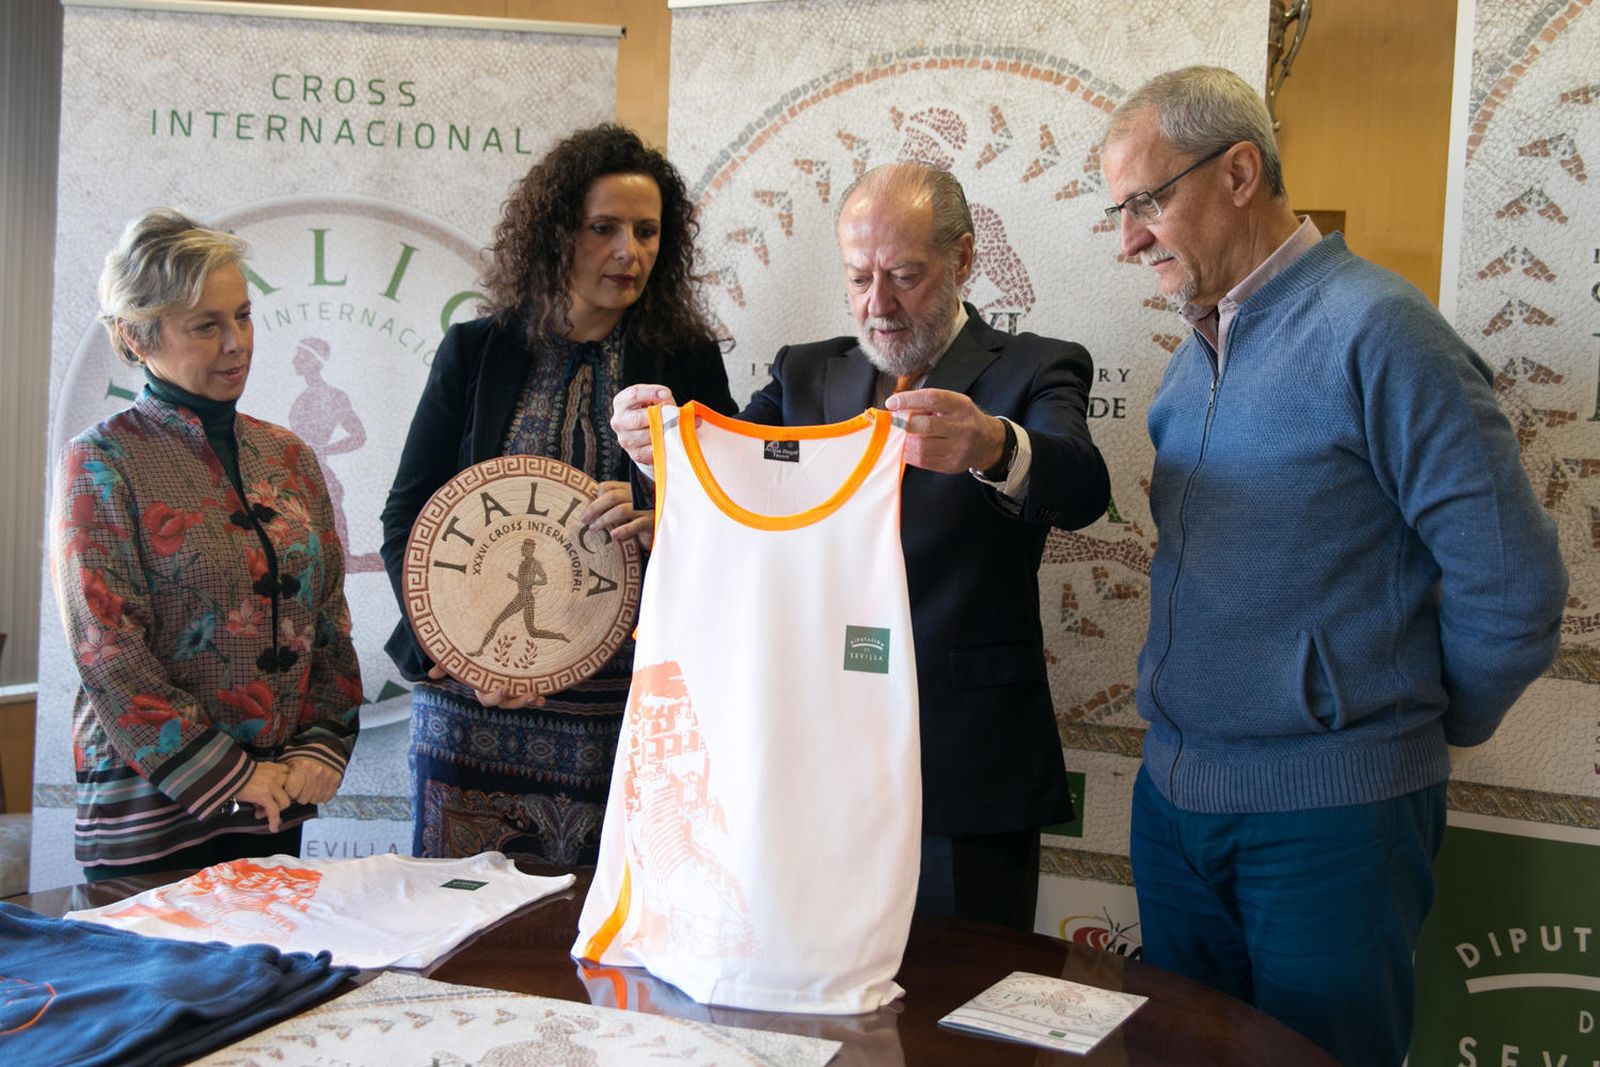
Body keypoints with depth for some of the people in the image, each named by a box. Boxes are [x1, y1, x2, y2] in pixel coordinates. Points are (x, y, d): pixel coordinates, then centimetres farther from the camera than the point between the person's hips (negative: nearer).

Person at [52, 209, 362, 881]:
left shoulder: (286, 456, 9)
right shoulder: (103, 462, -7)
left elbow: (330, 618, 10)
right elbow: (109, 652, -13)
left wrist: (323, 748, -3)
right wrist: (227, 777, -14)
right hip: (151, 816, -5)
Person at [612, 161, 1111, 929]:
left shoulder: (1032, 371, 0)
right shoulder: (807, 374, 13)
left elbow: (1082, 490, -20)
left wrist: (993, 446, -42)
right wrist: (662, 441, -25)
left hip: (966, 781, -3)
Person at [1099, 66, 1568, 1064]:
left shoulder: (1374, 329, -16)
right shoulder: (1197, 352, 10)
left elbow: (1512, 578, -15)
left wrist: (1425, 728, -2)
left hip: (1328, 814, -7)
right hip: (1175, 795, 8)